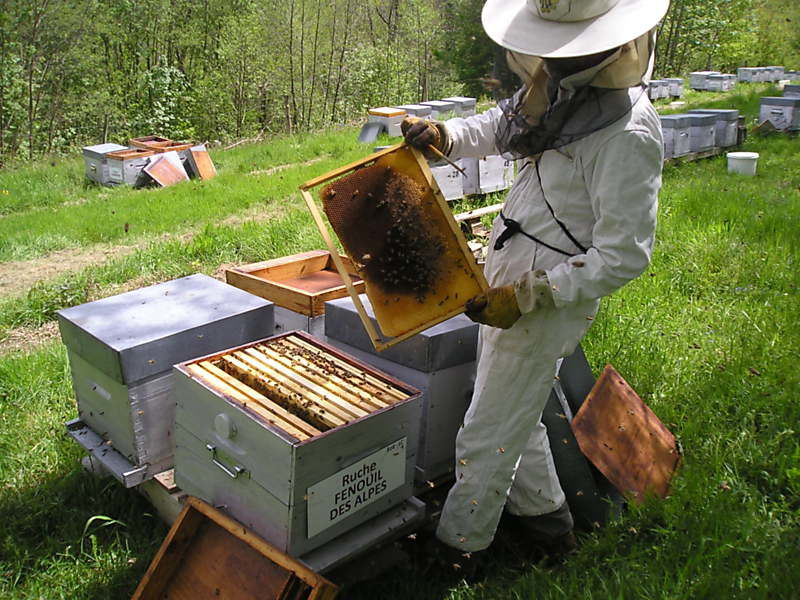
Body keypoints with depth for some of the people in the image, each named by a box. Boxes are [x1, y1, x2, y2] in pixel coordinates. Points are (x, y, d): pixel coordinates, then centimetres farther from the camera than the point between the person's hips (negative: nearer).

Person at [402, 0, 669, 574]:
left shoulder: (628, 135, -25)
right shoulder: (563, 93, 1)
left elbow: (625, 255, -24)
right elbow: (500, 124, 18)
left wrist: (527, 296, -25)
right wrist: (442, 135, -3)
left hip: (550, 299, -9)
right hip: (507, 280, 9)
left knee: (487, 436, 5)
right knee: (516, 417, 25)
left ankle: (457, 549, 27)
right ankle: (547, 517, 46)